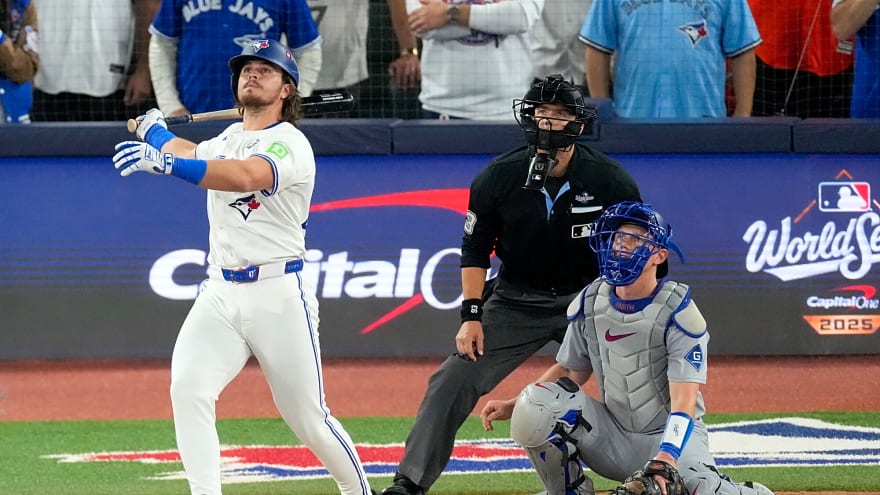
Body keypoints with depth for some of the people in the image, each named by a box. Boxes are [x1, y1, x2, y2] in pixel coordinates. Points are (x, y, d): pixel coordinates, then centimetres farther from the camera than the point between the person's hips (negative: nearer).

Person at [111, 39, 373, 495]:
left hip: (279, 295, -6)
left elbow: (246, 175, -31)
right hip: (220, 293, 6)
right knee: (187, 388, -20)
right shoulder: (225, 140, 15)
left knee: (308, 418, 3)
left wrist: (163, 162, -42)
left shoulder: (290, 145, -10)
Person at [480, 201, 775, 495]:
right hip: (613, 434, 4)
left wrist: (664, 463, -40)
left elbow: (684, 402, -25)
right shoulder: (590, 303, -2)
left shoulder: (678, 312, -17)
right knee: (534, 405, -21)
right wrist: (511, 406, -1)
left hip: (672, 437, -4)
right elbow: (569, 371, 13)